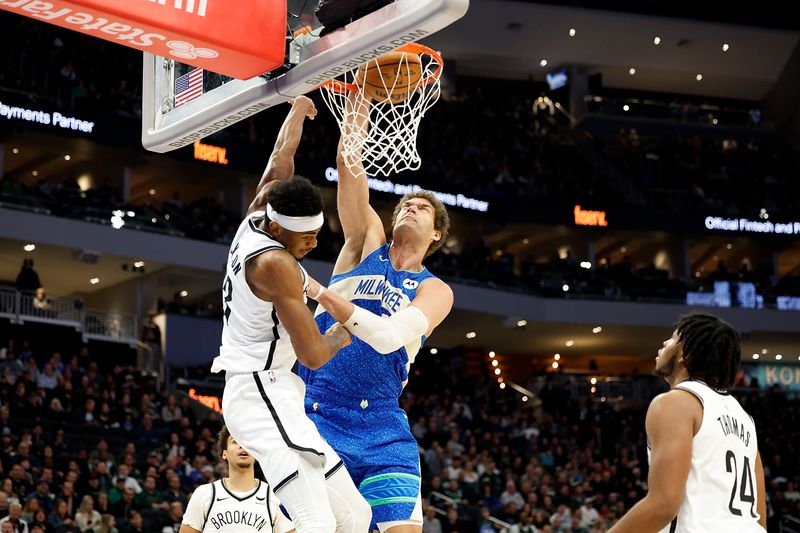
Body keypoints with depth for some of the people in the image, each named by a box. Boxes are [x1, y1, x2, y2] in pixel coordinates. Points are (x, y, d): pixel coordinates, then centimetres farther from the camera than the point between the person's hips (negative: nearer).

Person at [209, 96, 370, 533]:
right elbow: (314, 355, -18)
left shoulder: (255, 219, 7)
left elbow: (281, 157, 25)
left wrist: (298, 107, 40)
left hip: (275, 392, 11)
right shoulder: (276, 263, -19)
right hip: (261, 395, -11)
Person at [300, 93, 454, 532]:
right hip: (314, 418, 1)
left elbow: (389, 336, -14)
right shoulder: (367, 245, 13)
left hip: (382, 433, -1)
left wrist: (320, 293, -22)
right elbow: (349, 166, 2)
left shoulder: (435, 291, 6)